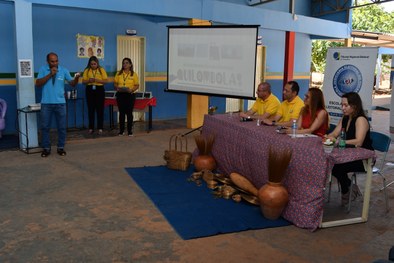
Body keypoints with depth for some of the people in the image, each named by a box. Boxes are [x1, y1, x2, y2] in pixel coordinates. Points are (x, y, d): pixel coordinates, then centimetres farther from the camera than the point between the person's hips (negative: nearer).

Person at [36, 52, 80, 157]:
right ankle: (46, 148, 17)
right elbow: (38, 84, -10)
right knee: (45, 127, 6)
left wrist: (76, 78, -27)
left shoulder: (64, 70, 0)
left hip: (60, 103, 0)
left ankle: (61, 147, 18)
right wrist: (50, 74, -17)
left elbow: (72, 83, -5)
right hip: (46, 103, 0)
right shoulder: (43, 69, -1)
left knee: (61, 127, 6)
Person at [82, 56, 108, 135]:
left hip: (99, 90, -1)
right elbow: (83, 81, 6)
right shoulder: (87, 70, 7)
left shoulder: (101, 70, 3)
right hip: (90, 90, 2)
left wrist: (97, 80, -16)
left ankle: (100, 128, 3)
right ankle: (91, 128, 11)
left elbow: (105, 80, -2)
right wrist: (88, 80, -15)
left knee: (100, 109, -2)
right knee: (90, 109, 4)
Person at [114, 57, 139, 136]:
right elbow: (115, 83, 9)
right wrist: (117, 88, -11)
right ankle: (121, 130, 13)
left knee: (129, 113, 1)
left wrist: (131, 90, -17)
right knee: (121, 113, 5)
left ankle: (130, 131, 9)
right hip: (120, 95, 2)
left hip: (130, 95, -2)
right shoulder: (118, 73, 7)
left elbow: (137, 85, 1)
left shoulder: (134, 74, 2)